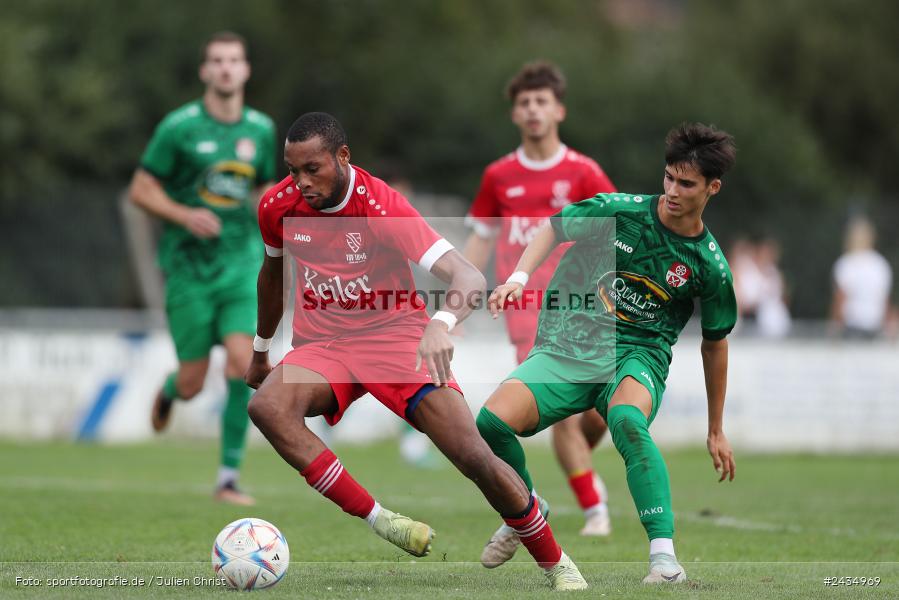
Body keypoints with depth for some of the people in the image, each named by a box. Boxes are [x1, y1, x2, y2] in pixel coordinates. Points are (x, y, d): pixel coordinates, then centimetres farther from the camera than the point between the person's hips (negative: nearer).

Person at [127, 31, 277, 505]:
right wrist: (184, 216, -18)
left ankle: (229, 476, -8)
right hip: (189, 266, -2)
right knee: (193, 384, -1)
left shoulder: (261, 130, 7)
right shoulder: (179, 127, -6)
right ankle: (169, 390, 39)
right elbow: (140, 190, -3)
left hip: (242, 265, 2)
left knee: (244, 364, -17)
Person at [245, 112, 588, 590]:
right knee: (266, 407, -31)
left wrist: (441, 324, -51)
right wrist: (260, 350, 27)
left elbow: (469, 278, -30)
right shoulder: (277, 207, -7)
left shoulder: (382, 206, -21)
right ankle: (378, 520, -27)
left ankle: (556, 564, 7)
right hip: (321, 345, 3)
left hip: (395, 335, -3)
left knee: (476, 458, -16)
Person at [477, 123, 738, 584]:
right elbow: (555, 227, 13)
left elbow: (714, 342, 11)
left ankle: (663, 553, -43)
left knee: (627, 421, -39)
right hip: (566, 348, 2)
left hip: (637, 357, -2)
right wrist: (519, 278, -5)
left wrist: (716, 431, 17)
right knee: (493, 421, -21)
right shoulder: (618, 211, -4)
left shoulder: (709, 265, -2)